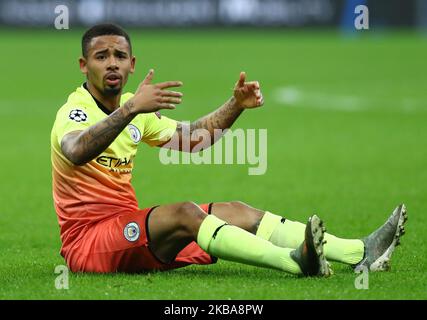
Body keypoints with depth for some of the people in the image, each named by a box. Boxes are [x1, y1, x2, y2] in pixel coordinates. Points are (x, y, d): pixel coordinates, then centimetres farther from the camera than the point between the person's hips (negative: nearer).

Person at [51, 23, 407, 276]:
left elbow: (191, 138, 23)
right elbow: (76, 152, -38)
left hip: (128, 226, 9)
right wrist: (130, 109, -49)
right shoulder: (75, 111, -13)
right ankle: (295, 261, -51)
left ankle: (359, 252, -15)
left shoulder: (131, 109, 14)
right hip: (87, 240, -9)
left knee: (235, 211, -4)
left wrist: (235, 105, 7)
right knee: (183, 212, -31)